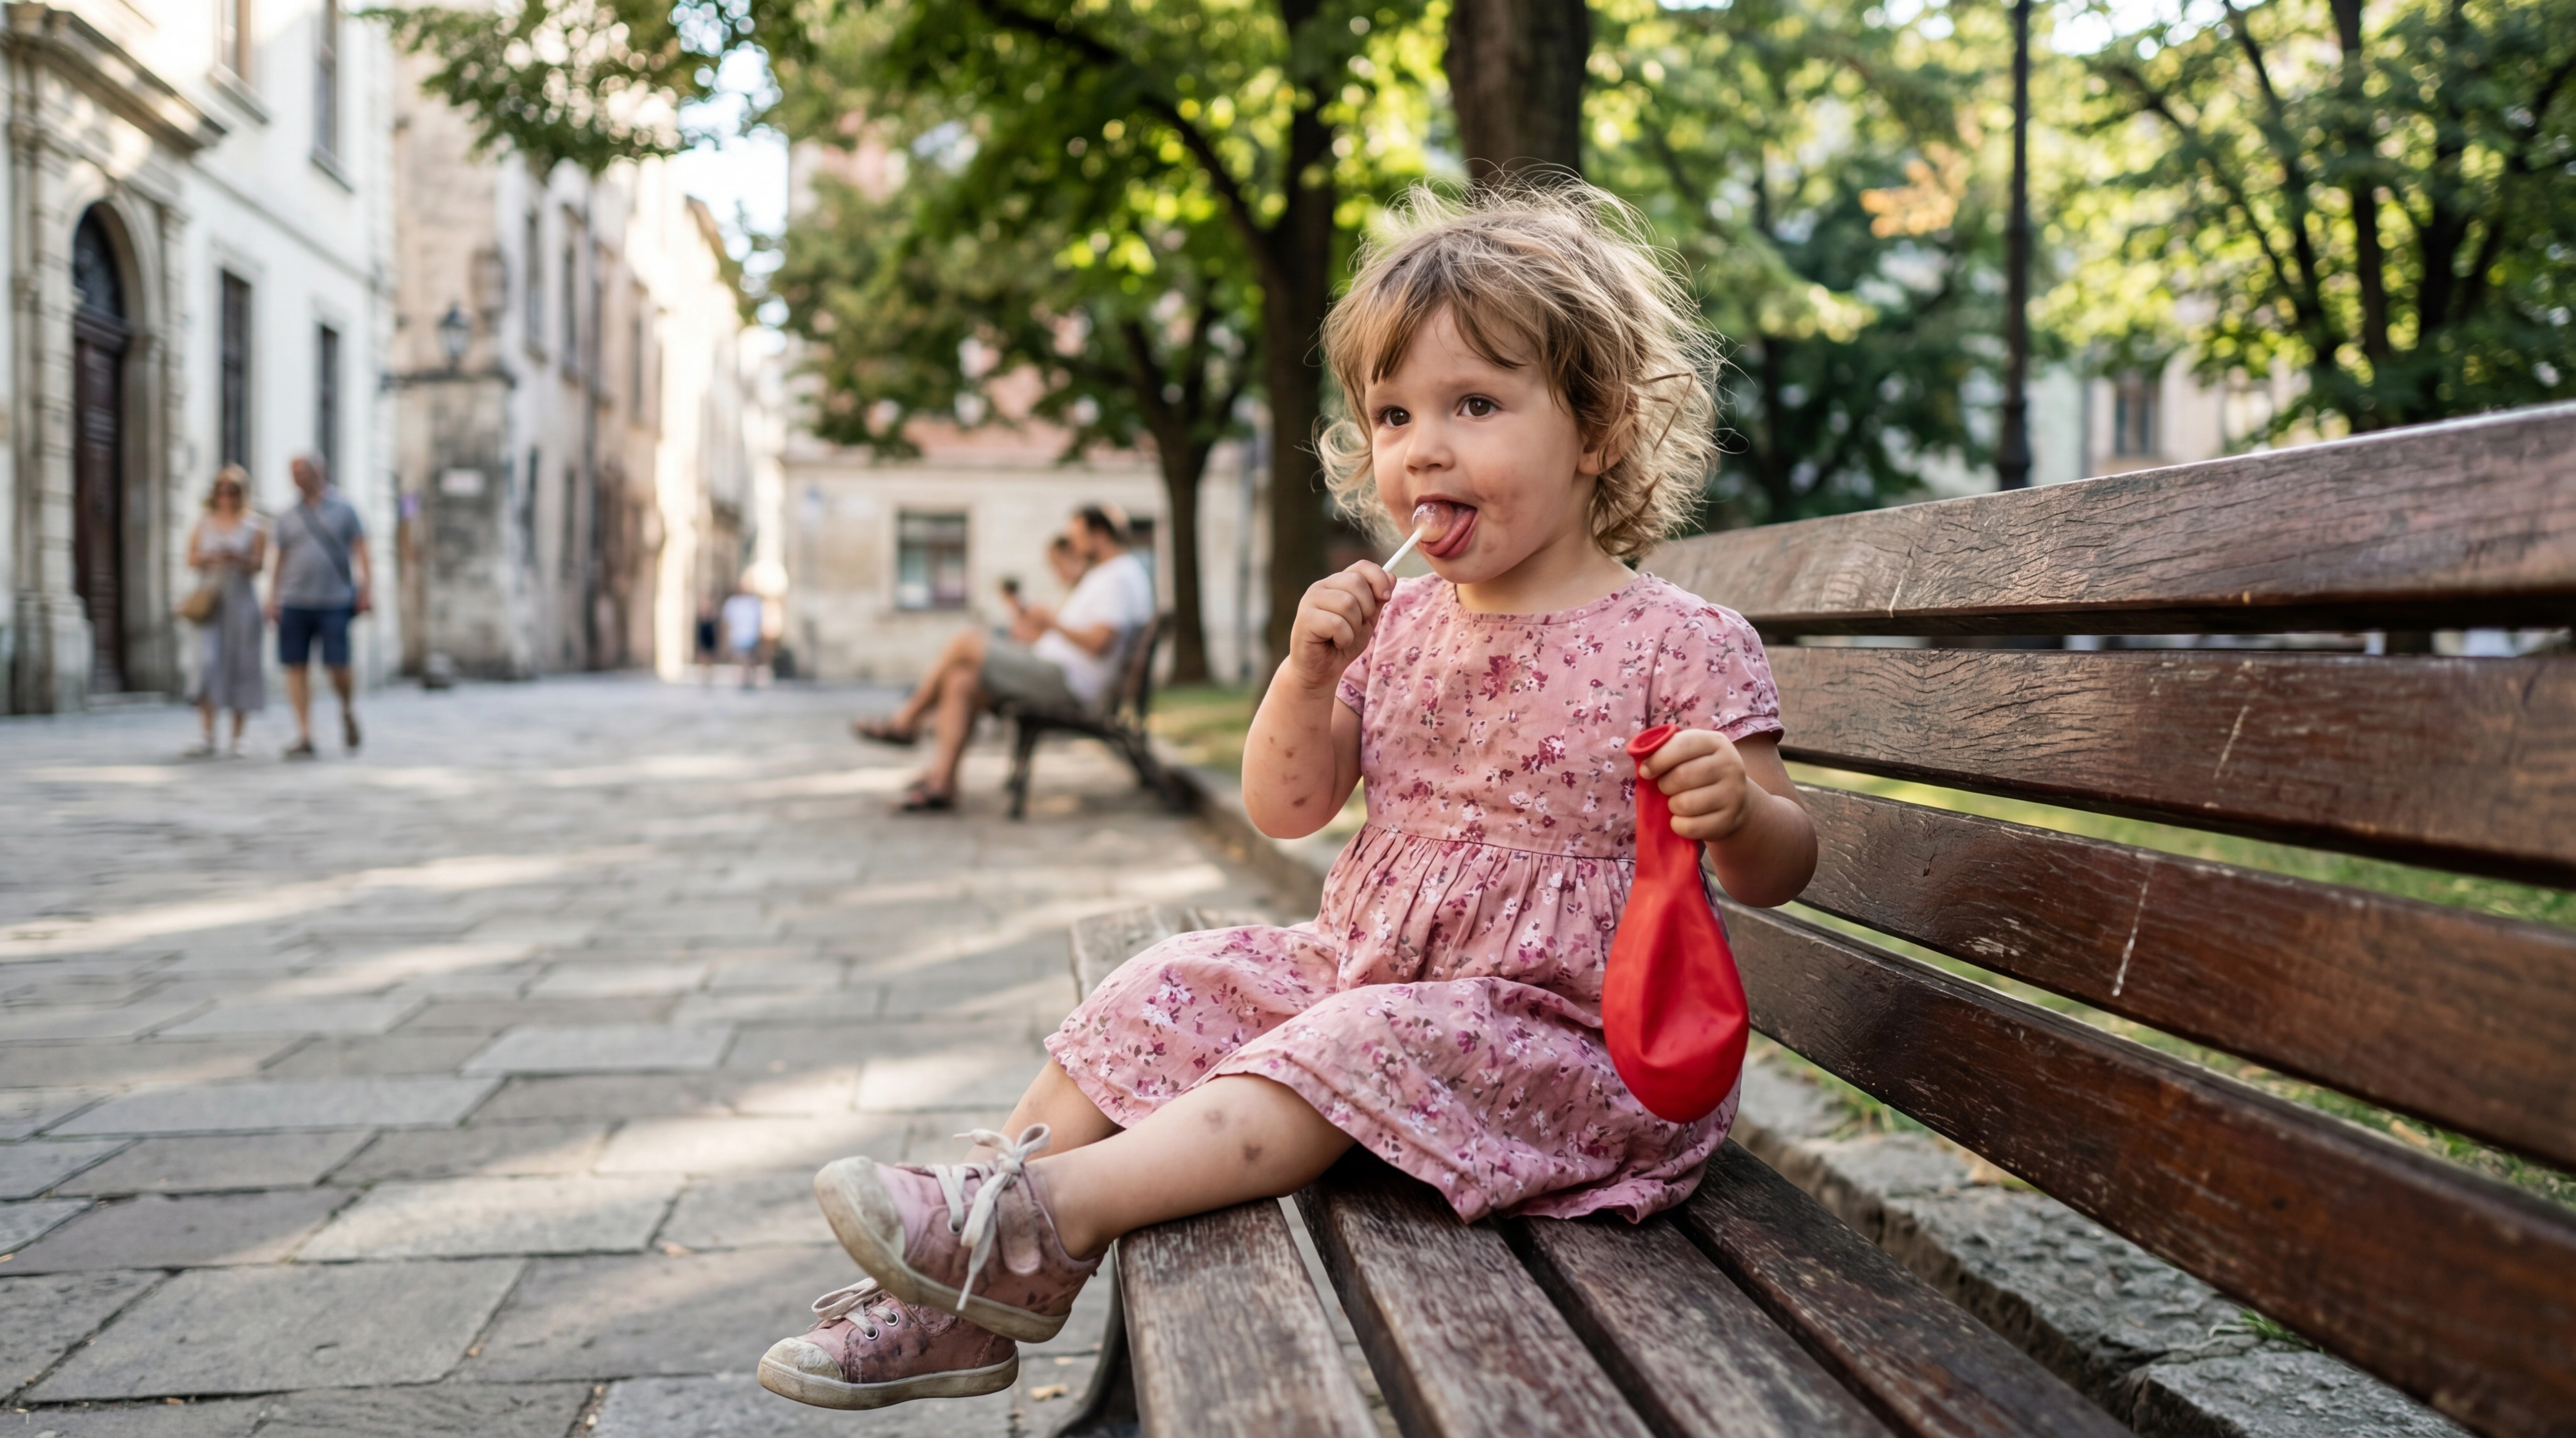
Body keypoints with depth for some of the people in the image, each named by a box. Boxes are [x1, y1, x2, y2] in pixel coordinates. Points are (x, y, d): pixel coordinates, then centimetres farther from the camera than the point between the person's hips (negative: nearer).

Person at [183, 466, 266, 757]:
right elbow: (192, 559, 11)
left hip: (242, 599, -1)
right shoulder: (204, 522, 12)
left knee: (241, 664, -1)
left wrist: (238, 558, -20)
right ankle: (208, 736, -7)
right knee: (208, 662, -10)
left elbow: (258, 564, -1)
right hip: (210, 599, 1)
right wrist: (208, 558, -9)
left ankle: (237, 738, 7)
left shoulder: (254, 525, 6)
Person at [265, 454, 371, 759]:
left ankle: (348, 712, 22)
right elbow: (280, 561, 15)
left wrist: (367, 590, -5)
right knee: (297, 667, -2)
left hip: (335, 602, -3)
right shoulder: (289, 516, 13)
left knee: (338, 665, -8)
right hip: (294, 604, 3)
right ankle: (304, 736, 1)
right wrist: (272, 601, 8)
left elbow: (361, 553, 5)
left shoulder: (342, 510, 6)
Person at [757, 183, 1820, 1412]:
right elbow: (1284, 808, 8)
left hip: (1547, 1022, -6)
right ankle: (963, 1299, -5)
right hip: (1360, 969, 7)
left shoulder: (1683, 649, -11)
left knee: (1357, 1051, -31)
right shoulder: (1398, 623, 6)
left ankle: (1046, 1216, -34)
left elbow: (1778, 870, -8)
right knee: (1172, 991, -5)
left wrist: (1737, 810, -32)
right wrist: (1307, 675, -11)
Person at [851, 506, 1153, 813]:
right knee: (961, 682, -1)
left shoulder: (1120, 577, -13)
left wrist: (1053, 621, -9)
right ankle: (941, 782, -6)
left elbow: (1099, 643, -23)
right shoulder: (1105, 574, 22)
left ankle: (905, 722, 5)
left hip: (1068, 682, -11)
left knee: (966, 643, -10)